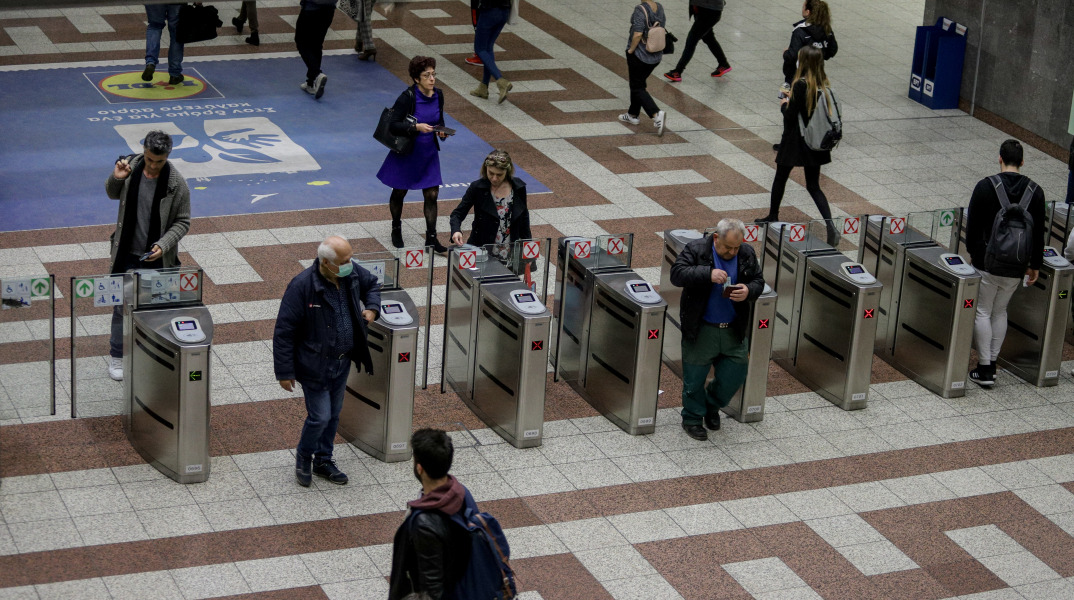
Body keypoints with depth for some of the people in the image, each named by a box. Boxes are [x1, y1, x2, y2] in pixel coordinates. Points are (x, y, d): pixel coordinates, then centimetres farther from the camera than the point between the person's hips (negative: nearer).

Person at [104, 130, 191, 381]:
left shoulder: (176, 183, -15)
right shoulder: (130, 167, -7)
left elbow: (183, 222, -7)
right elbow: (113, 194, 13)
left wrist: (163, 245, -21)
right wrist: (116, 178, -10)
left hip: (157, 258, -2)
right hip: (127, 254, 2)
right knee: (122, 306, 10)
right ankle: (117, 356, 24)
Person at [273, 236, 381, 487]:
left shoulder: (352, 273, -8)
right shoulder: (302, 286, -26)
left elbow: (372, 284, 18)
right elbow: (284, 331, -20)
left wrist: (371, 308, -2)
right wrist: (285, 372, -17)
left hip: (342, 361, 6)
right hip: (315, 364, -6)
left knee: (334, 413, 17)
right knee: (320, 416, -3)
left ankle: (323, 460, 35)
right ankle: (304, 456, 24)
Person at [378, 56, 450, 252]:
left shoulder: (438, 95, -3)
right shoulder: (408, 97, -21)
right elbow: (393, 126, -22)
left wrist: (442, 131, -8)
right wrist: (416, 127, -33)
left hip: (429, 153, 4)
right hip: (406, 153, -4)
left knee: (432, 195, 0)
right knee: (399, 192, 14)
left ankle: (431, 238, 10)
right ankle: (396, 230, 37)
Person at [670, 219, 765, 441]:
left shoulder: (747, 254, 2)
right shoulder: (696, 250, -11)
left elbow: (758, 282, 7)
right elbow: (677, 274, -21)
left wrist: (749, 291, -17)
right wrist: (708, 274, -33)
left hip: (733, 330, 4)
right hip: (700, 329, -4)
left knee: (735, 375, 9)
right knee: (695, 378, 6)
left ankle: (712, 405, 37)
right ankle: (692, 419, 28)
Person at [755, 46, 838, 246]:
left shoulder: (801, 85, -21)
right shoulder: (823, 84, -1)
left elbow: (791, 117, -19)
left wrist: (784, 105, 2)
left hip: (796, 141, -6)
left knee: (780, 178, 18)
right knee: (813, 186, 9)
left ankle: (773, 216, 35)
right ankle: (830, 227, -8)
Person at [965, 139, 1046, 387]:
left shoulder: (985, 186, -10)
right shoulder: (1035, 191, -2)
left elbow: (973, 225, -5)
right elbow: (1038, 233, 2)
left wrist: (972, 252, 9)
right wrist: (1034, 264, 11)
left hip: (987, 261, -3)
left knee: (983, 312, 6)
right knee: (1000, 311, 17)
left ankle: (984, 369, 3)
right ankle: (992, 364, 18)